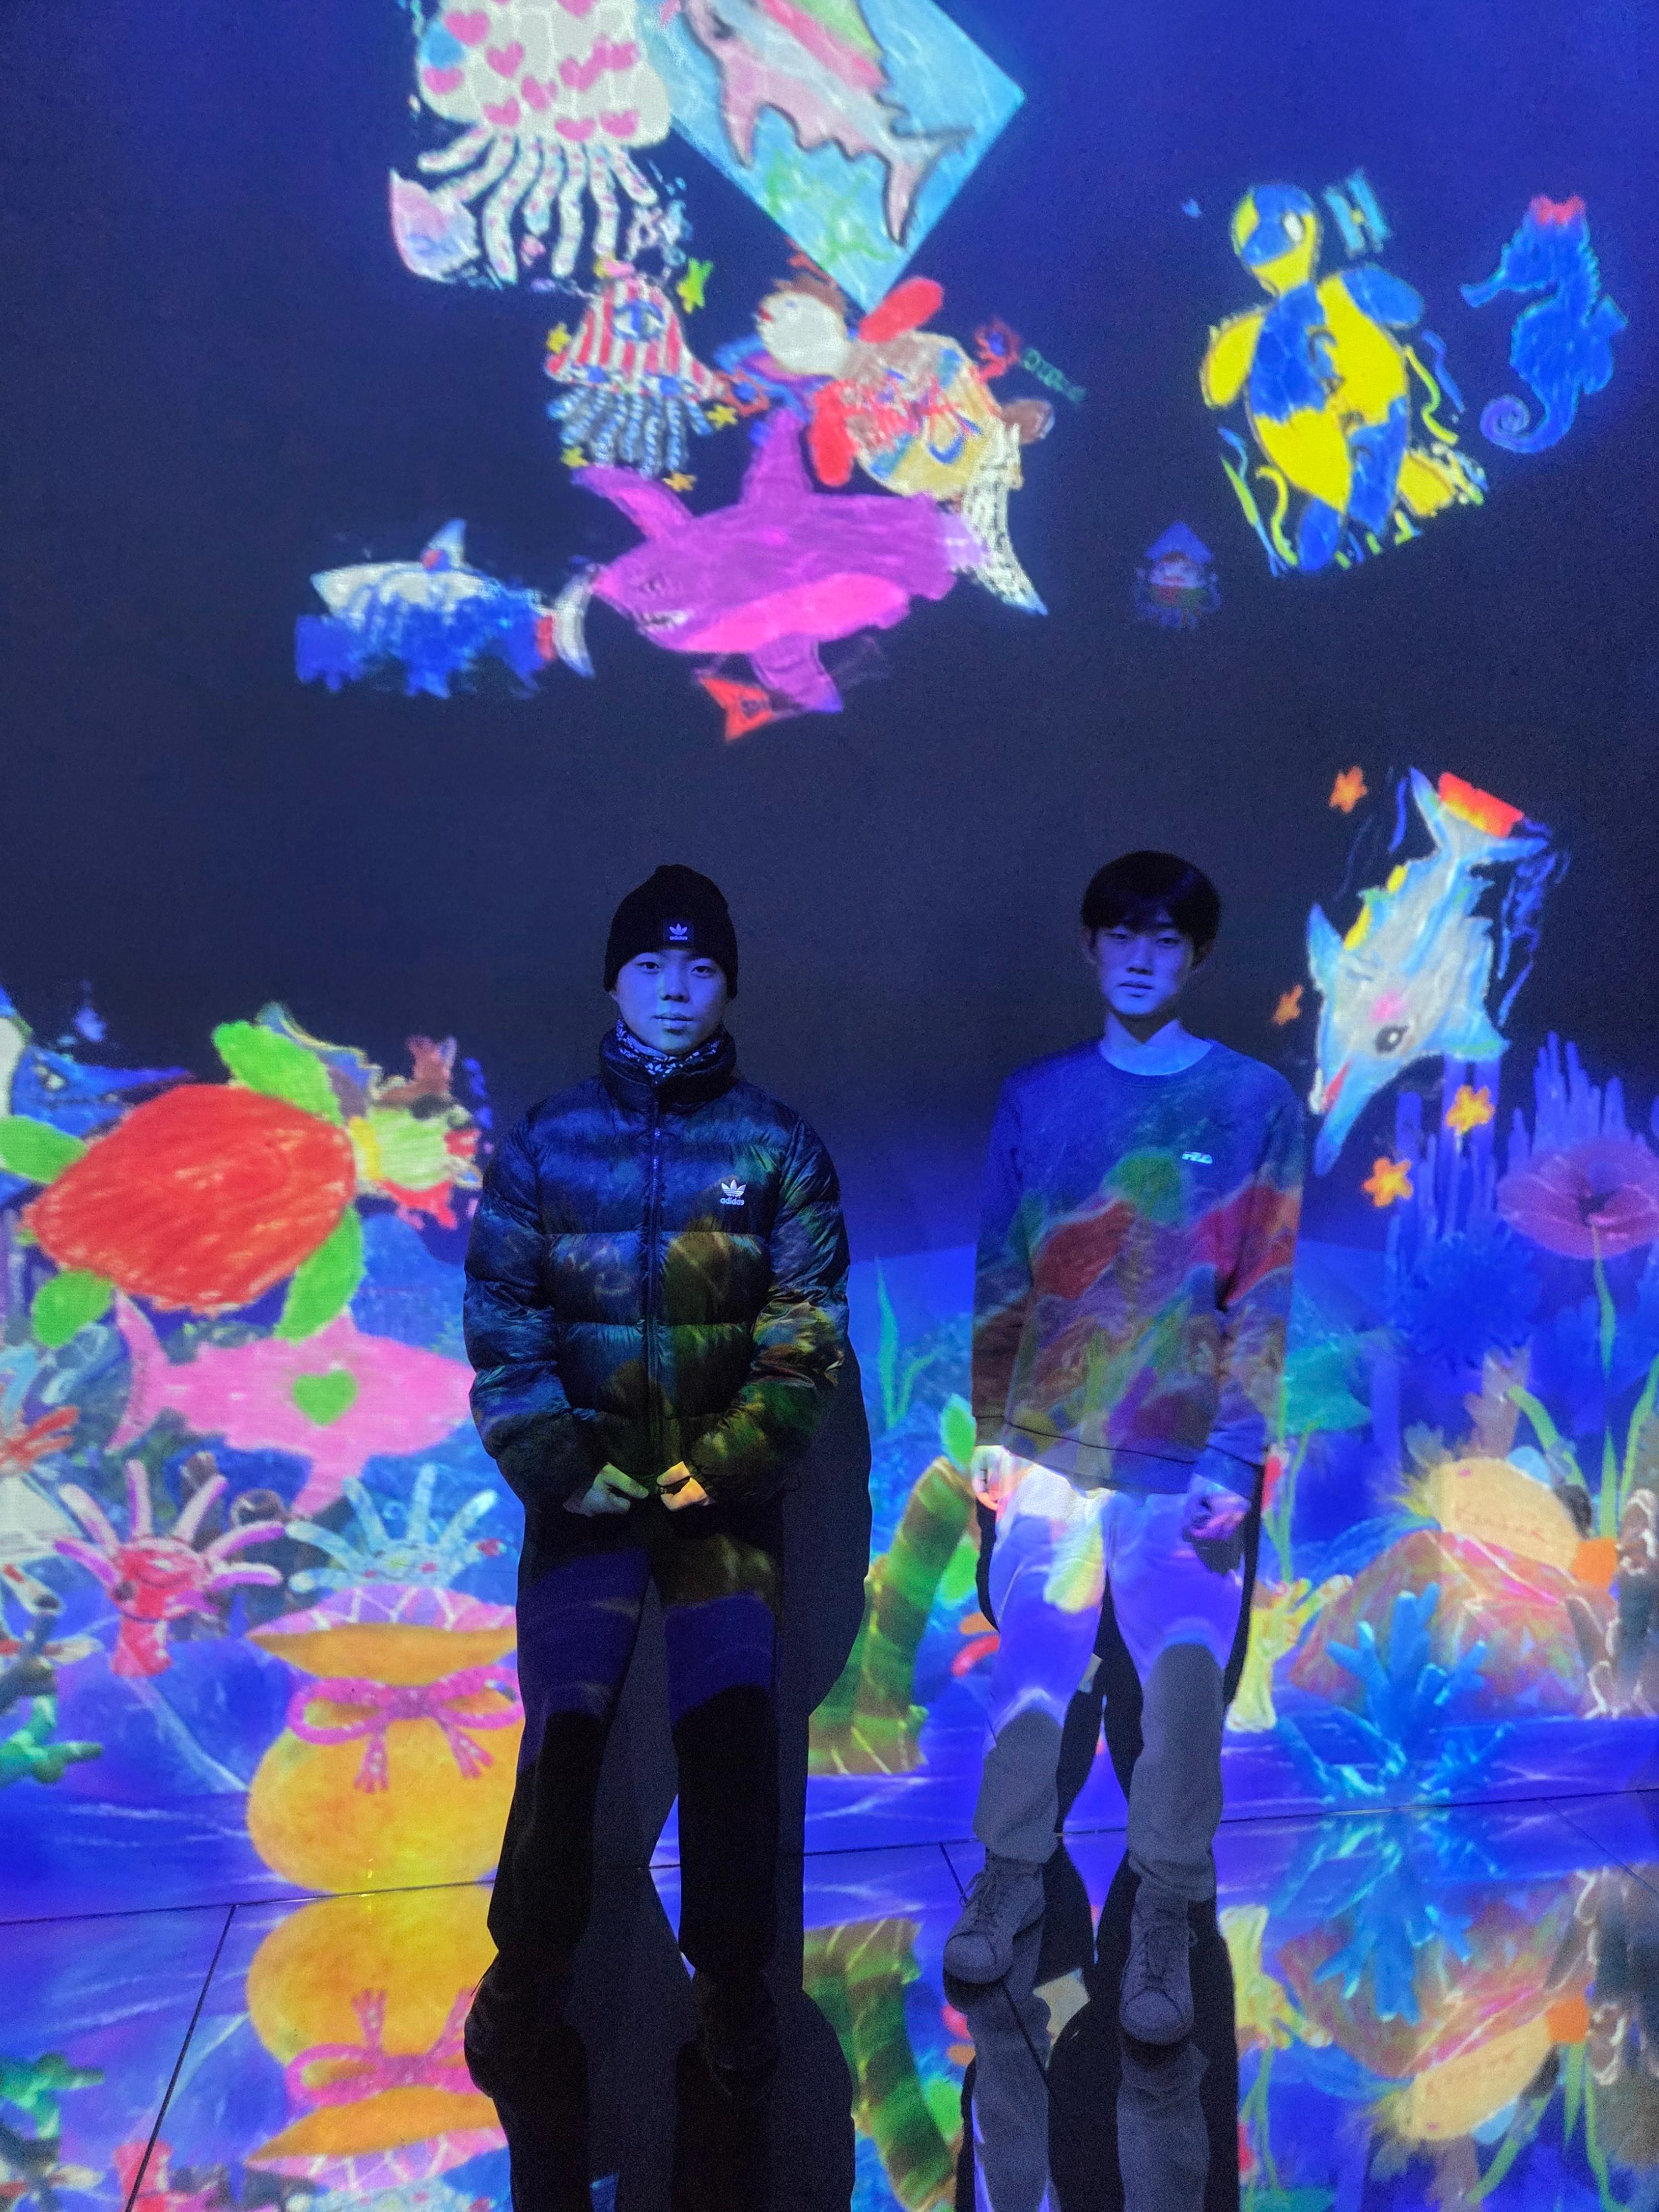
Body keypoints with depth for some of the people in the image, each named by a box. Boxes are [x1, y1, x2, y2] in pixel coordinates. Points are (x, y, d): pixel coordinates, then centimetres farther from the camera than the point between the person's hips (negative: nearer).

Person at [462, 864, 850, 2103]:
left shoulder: (778, 1146, 3)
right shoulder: (546, 1142, 4)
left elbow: (807, 1332, -1)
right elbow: (502, 1324, 2)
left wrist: (725, 1464, -12)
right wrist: (559, 1463, -9)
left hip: (728, 1483, 0)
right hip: (587, 1480, 0)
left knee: (732, 1724, -5)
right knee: (563, 1729, -4)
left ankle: (731, 1976, 18)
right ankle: (532, 1965, 22)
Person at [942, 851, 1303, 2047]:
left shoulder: (1256, 1103, 2)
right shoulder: (1038, 1097, 8)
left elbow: (1266, 1294, -3)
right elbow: (1001, 1279, 10)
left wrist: (1234, 1461, -9)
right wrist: (992, 1431, 5)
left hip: (1183, 1458, -2)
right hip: (1050, 1445, 2)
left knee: (1185, 1675, -5)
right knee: (1031, 1663, 5)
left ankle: (1164, 1923, 13)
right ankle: (1011, 1877, 25)